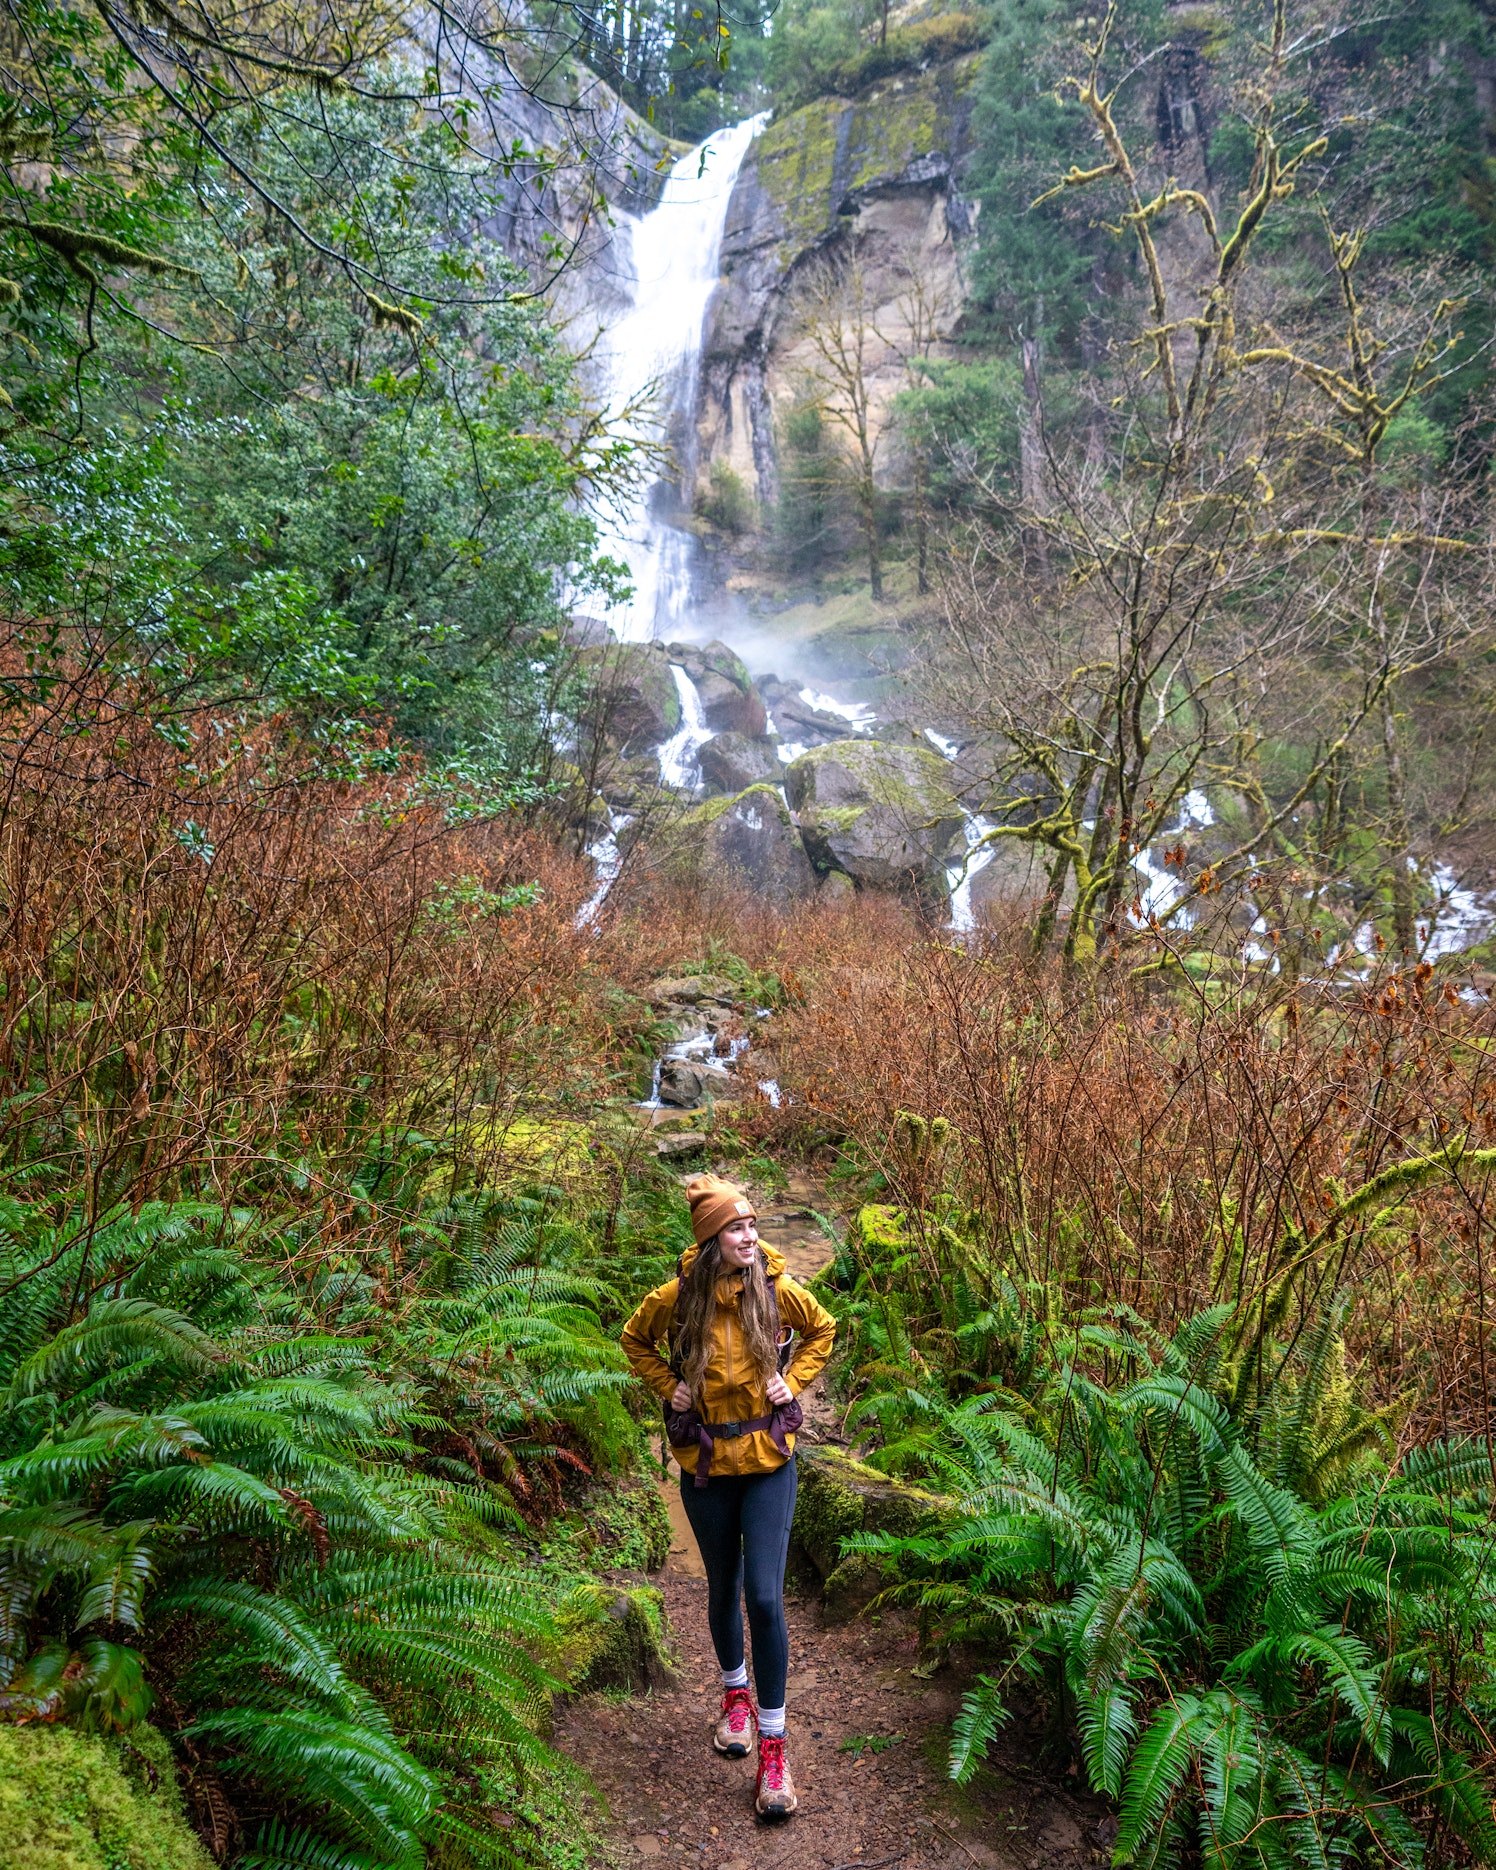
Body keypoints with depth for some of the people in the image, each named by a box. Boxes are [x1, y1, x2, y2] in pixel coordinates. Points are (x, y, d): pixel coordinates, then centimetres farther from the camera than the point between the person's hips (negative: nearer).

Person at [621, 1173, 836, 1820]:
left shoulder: (779, 1290, -11)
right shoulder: (677, 1297, -12)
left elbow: (821, 1330, 10)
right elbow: (635, 1340, 9)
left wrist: (793, 1380, -1)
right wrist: (667, 1385, -3)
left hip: (768, 1458, -1)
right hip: (706, 1461, 1)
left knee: (765, 1596, -8)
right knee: (724, 1589, 17)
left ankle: (771, 1743, 4)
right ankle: (735, 1693, 43)